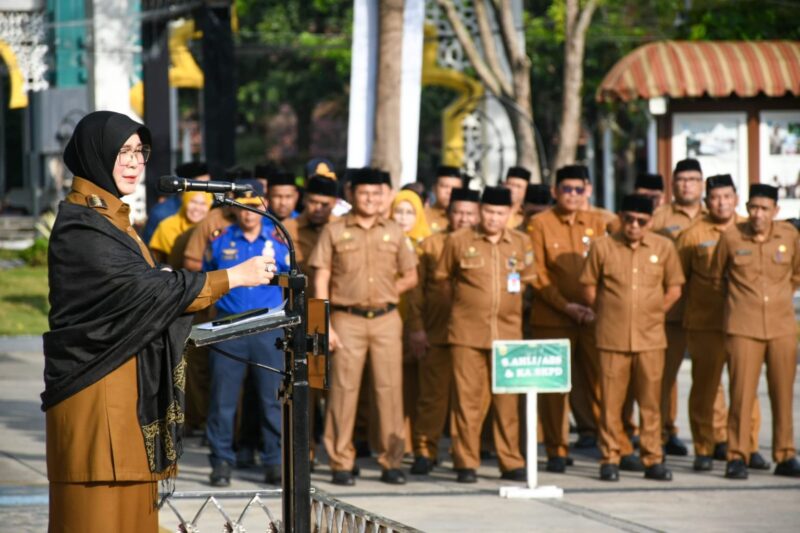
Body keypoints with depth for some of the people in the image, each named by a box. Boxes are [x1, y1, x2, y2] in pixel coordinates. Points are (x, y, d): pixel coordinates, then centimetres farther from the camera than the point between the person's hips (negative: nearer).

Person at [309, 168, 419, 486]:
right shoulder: (334, 231, 4)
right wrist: (325, 325, -7)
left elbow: (410, 277, 17)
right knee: (344, 389, -2)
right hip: (347, 319, -2)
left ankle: (391, 462, 8)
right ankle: (341, 463, 4)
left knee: (389, 388, 1)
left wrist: (386, 292, 1)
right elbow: (321, 280, 0)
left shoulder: (394, 233, 11)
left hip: (386, 320, 2)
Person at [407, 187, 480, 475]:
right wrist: (416, 329, -3)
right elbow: (417, 289, 5)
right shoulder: (431, 245, 7)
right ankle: (425, 452, 5)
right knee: (433, 395, -1)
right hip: (437, 333, -1)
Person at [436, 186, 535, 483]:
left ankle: (511, 462, 10)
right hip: (467, 333, -2)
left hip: (508, 332, 2)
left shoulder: (521, 243, 7)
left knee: (508, 399, 3)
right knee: (468, 398, -2)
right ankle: (466, 464, 4)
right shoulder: (459, 241, 1)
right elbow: (441, 277, 11)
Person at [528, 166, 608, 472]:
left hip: (591, 317, 3)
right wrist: (566, 306, -10)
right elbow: (537, 274, -2)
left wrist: (594, 307, -5)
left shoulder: (596, 225, 13)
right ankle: (556, 451, 3)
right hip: (551, 318, -3)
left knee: (597, 379, -1)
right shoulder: (540, 224, 3)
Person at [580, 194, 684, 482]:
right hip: (612, 337, -1)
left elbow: (674, 288, 12)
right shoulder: (602, 247, 1)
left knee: (650, 401, 2)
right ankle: (610, 458, 7)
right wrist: (607, 315, 4)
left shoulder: (663, 247, 5)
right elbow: (589, 287, 8)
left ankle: (653, 459, 9)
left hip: (650, 337, 1)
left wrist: (652, 314, 6)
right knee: (611, 401, -1)